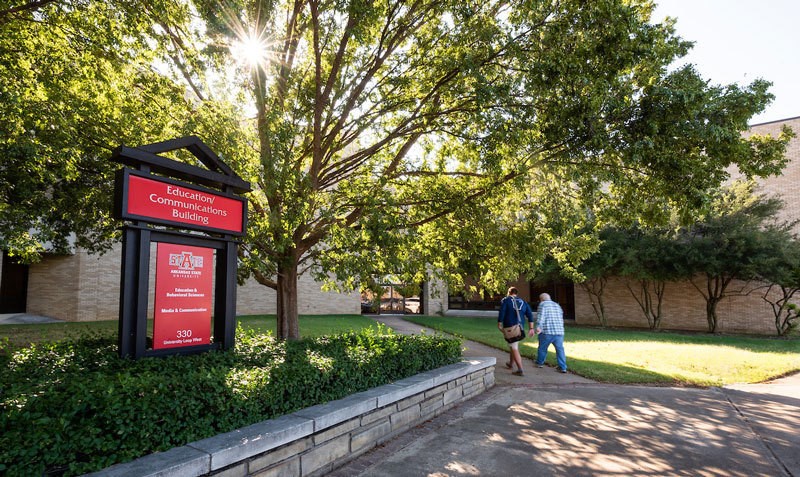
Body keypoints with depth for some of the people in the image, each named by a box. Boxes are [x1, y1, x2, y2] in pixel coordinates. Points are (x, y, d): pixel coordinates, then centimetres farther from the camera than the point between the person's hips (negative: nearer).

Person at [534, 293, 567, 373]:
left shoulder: (542, 304, 1)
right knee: (560, 349, 4)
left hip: (547, 331, -5)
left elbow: (540, 316, -13)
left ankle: (539, 363, 25)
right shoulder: (557, 305, 21)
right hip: (559, 331, 5)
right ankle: (563, 367, -2)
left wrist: (538, 326, -22)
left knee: (542, 348, 11)